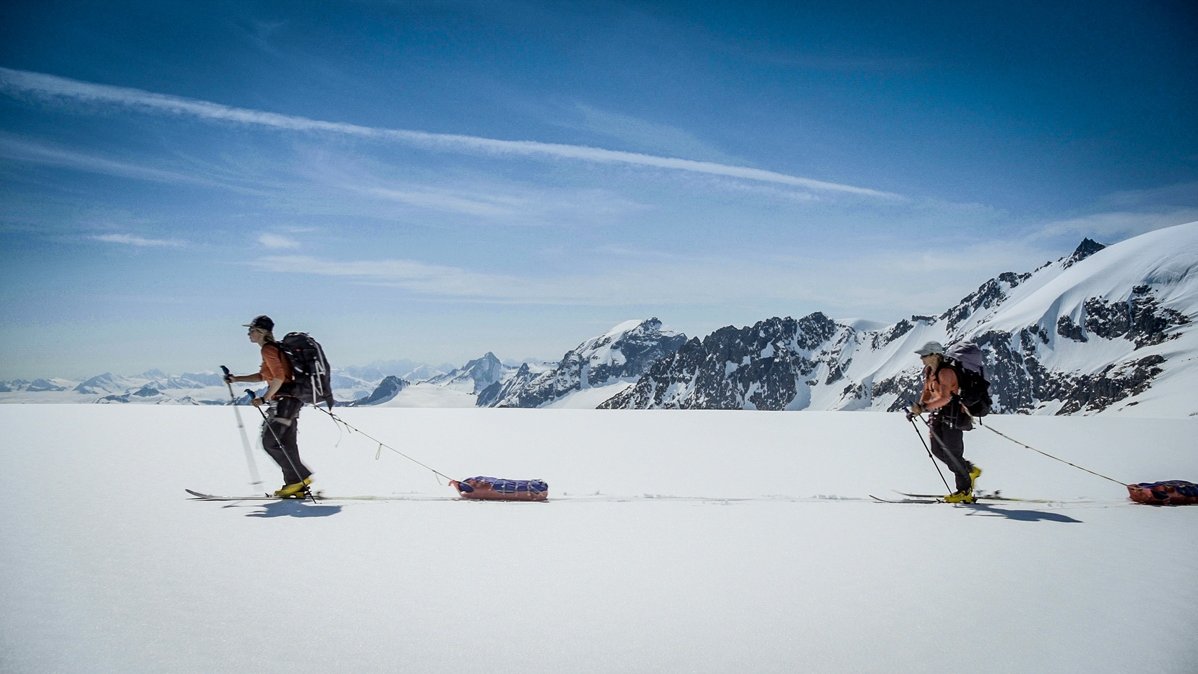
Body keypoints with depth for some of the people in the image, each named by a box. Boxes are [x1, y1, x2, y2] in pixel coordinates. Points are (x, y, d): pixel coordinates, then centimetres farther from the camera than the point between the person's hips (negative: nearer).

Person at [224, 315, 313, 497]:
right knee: (286, 444, 9)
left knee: (270, 442, -8)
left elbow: (279, 377, -21)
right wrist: (236, 379, 25)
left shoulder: (268, 349, -12)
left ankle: (301, 477, -6)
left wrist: (264, 399, -17)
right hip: (290, 400, 10)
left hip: (285, 400, -10)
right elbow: (263, 376, 29)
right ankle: (295, 484, 10)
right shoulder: (272, 348, 19)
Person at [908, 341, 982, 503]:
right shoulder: (928, 371, 8)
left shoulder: (945, 372, -20)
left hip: (953, 415, -9)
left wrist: (924, 407, -36)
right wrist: (919, 407, -6)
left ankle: (965, 492, 6)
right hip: (939, 414, 9)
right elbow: (927, 392, 13)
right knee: (937, 450, 11)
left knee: (952, 453, -5)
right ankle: (970, 471, 29)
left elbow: (945, 398, -29)